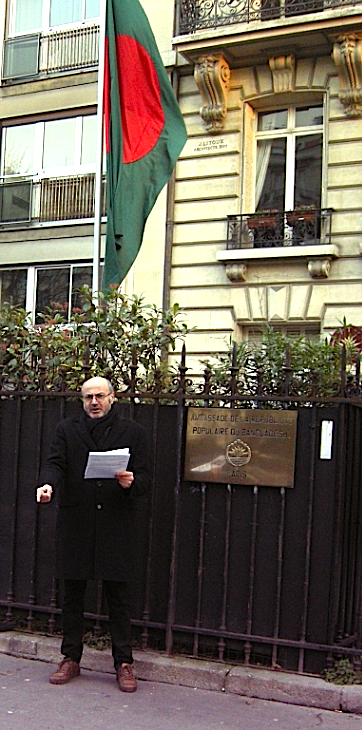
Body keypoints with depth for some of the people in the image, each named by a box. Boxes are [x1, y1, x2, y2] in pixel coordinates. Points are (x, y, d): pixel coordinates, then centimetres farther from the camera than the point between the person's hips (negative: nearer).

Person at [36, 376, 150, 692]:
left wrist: (131, 483, -17)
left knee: (119, 596, 1)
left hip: (116, 525, -1)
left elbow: (144, 477, 6)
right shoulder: (67, 430, 11)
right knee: (73, 595, 8)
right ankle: (71, 659, 21)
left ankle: (124, 663, 11)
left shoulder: (133, 432, 9)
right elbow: (55, 463, -3)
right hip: (75, 524, 1)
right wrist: (48, 484, -25)